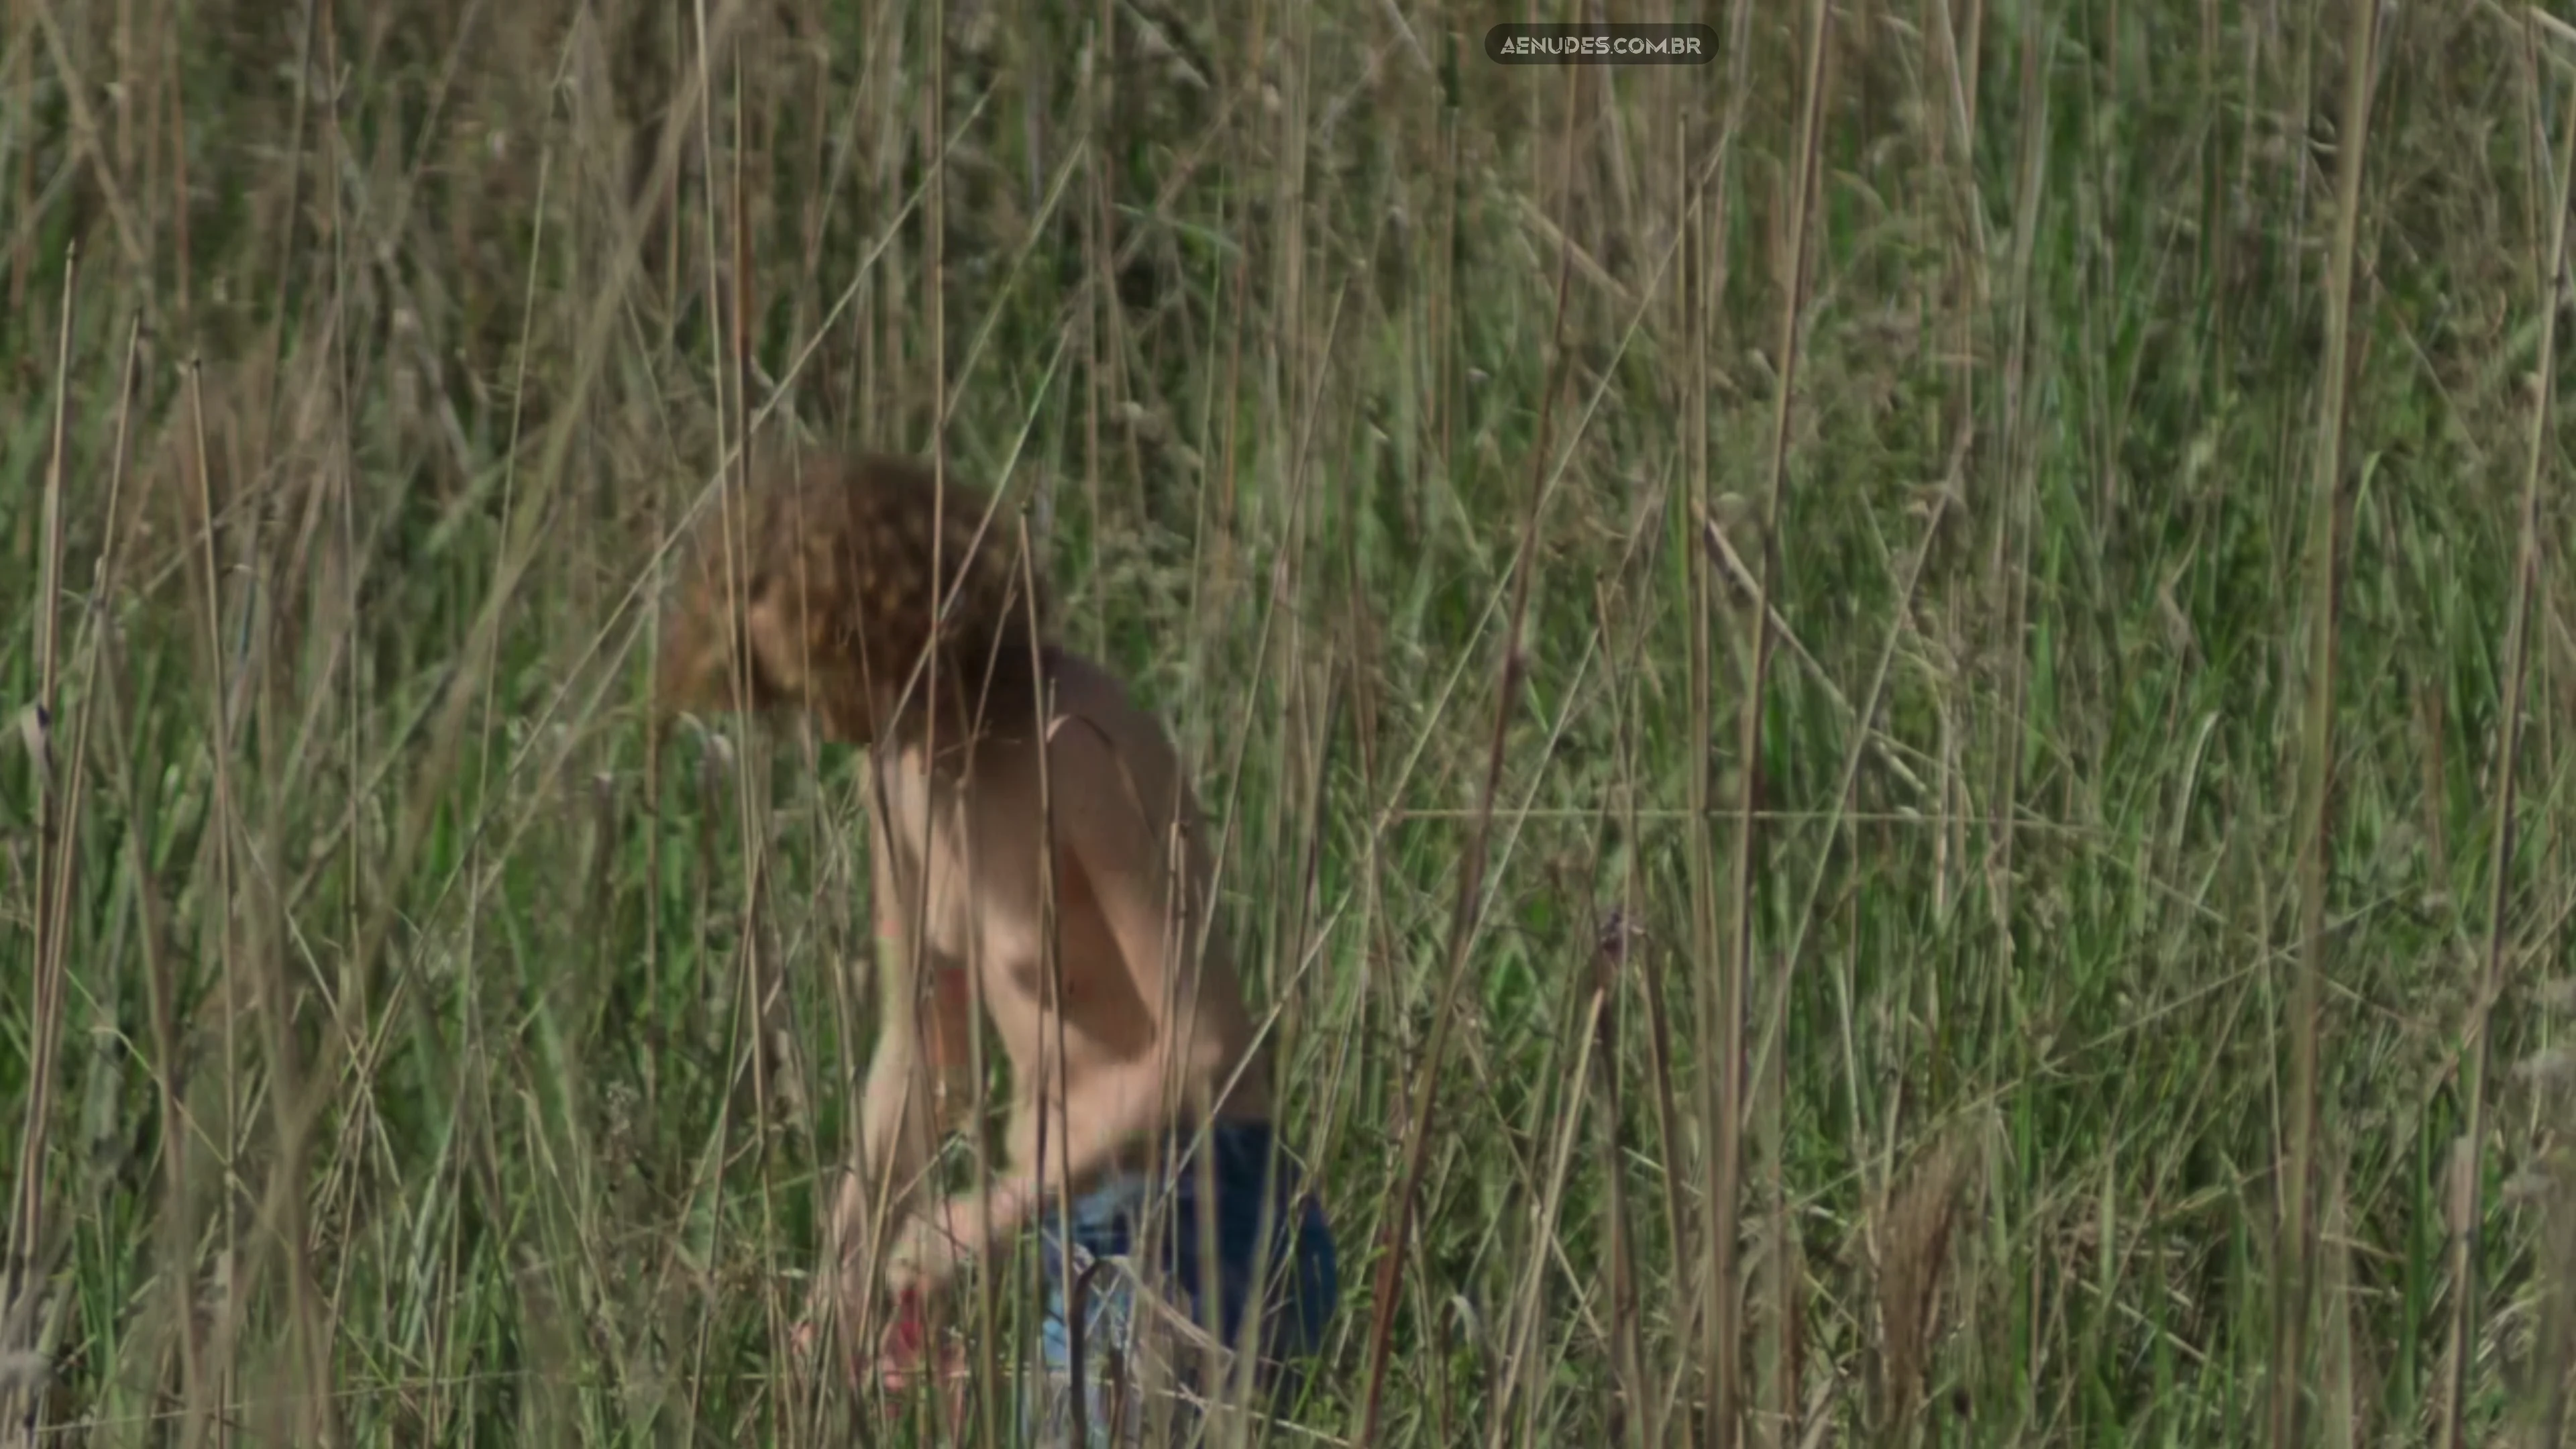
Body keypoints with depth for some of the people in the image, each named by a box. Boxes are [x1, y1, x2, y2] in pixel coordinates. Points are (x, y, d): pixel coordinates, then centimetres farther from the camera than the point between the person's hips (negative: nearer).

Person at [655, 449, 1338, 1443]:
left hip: (1203, 1237, -9)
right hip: (1085, 1249, 9)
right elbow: (919, 1057, 16)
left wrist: (1000, 1211, -22)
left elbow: (1205, 1052, -23)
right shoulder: (902, 762, 6)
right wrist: (850, 1266, 4)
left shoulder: (1078, 748, -20)